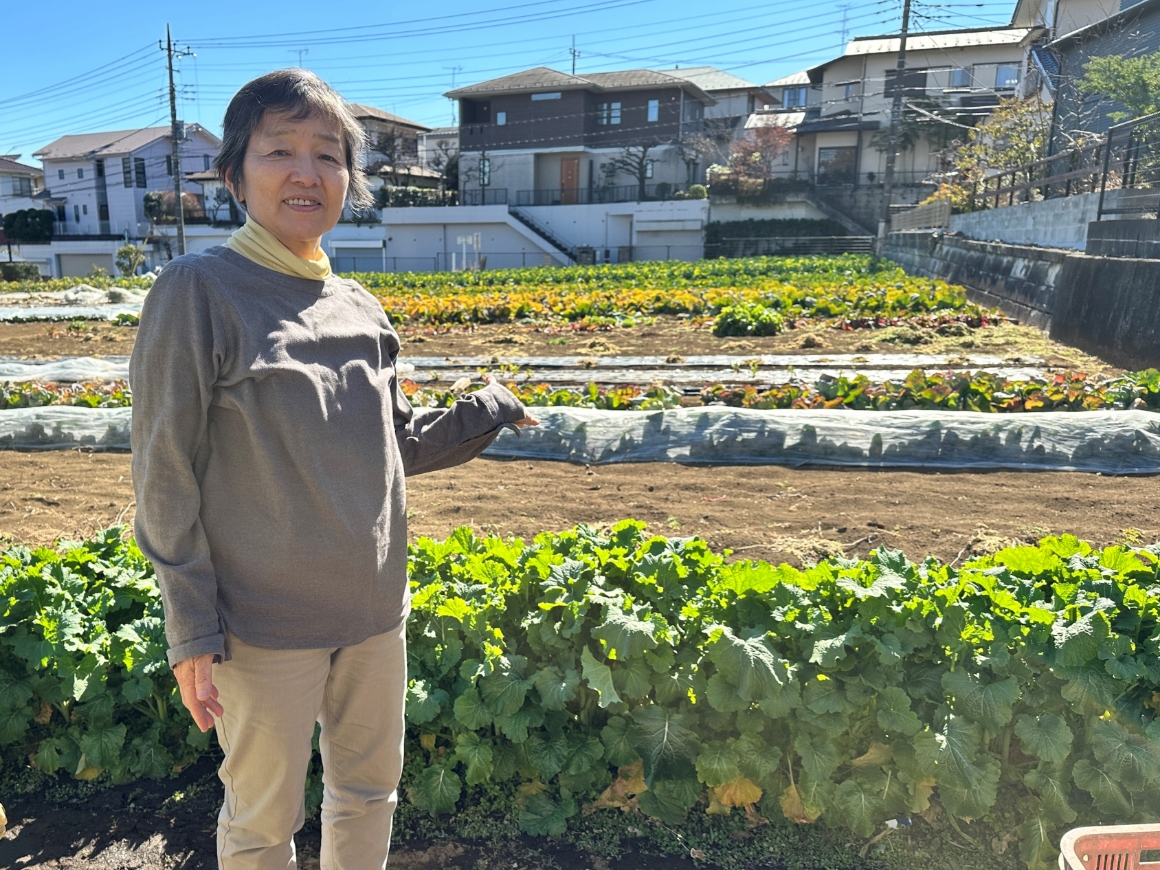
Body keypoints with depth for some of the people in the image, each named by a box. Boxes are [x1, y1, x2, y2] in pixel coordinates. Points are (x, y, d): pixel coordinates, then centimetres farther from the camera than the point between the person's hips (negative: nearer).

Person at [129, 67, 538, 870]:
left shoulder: (361, 308, 3)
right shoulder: (200, 292, -12)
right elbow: (165, 477, -11)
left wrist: (488, 409, 4)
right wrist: (191, 631, -11)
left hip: (375, 609, 5)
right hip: (263, 624, -5)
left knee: (370, 791, 23)